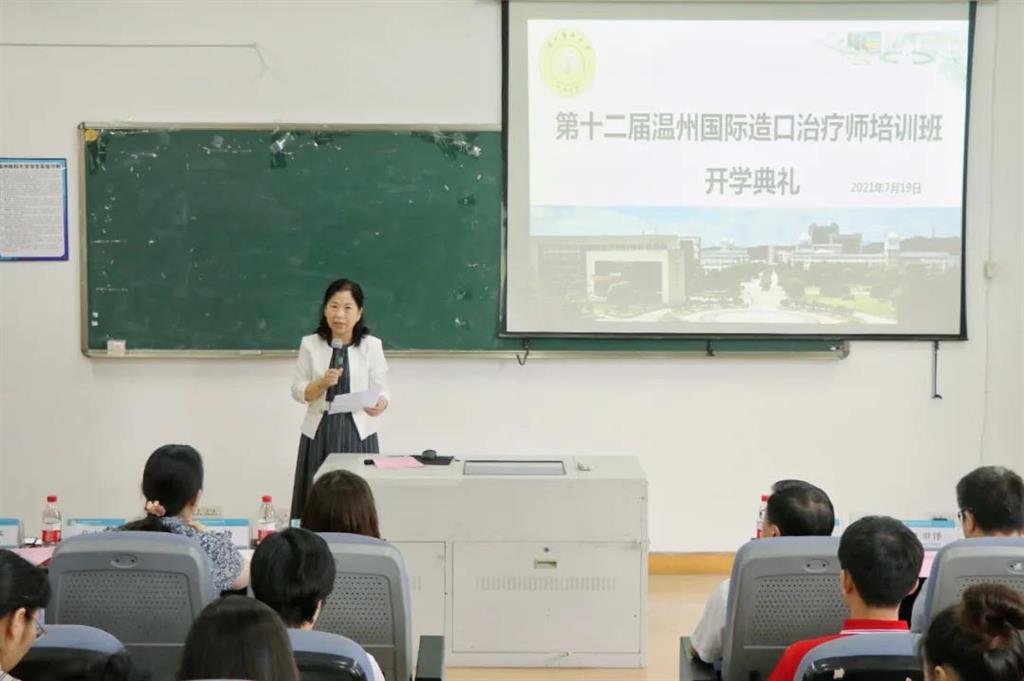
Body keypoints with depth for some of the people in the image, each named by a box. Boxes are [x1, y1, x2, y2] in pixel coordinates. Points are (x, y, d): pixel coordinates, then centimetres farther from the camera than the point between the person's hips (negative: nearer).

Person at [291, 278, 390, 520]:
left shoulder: (372, 345, 0)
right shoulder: (310, 344, 2)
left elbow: (381, 391, -1)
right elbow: (297, 391, 3)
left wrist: (380, 404, -23)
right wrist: (322, 383, -16)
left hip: (357, 433, -1)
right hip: (320, 432, 1)